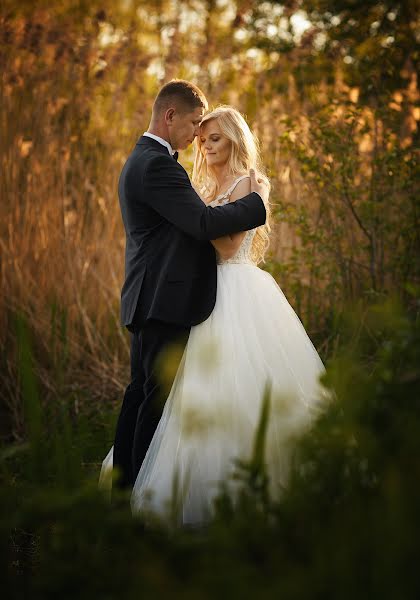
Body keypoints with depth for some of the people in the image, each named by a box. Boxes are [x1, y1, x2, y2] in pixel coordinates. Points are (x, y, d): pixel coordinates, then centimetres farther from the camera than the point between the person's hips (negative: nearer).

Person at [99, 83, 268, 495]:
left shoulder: (140, 161, 19)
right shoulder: (157, 164, -16)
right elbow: (204, 223, -23)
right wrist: (257, 200, -11)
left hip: (147, 301, 11)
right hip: (166, 300, -11)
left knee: (142, 392, 15)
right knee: (160, 396, -5)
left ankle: (121, 477, 24)